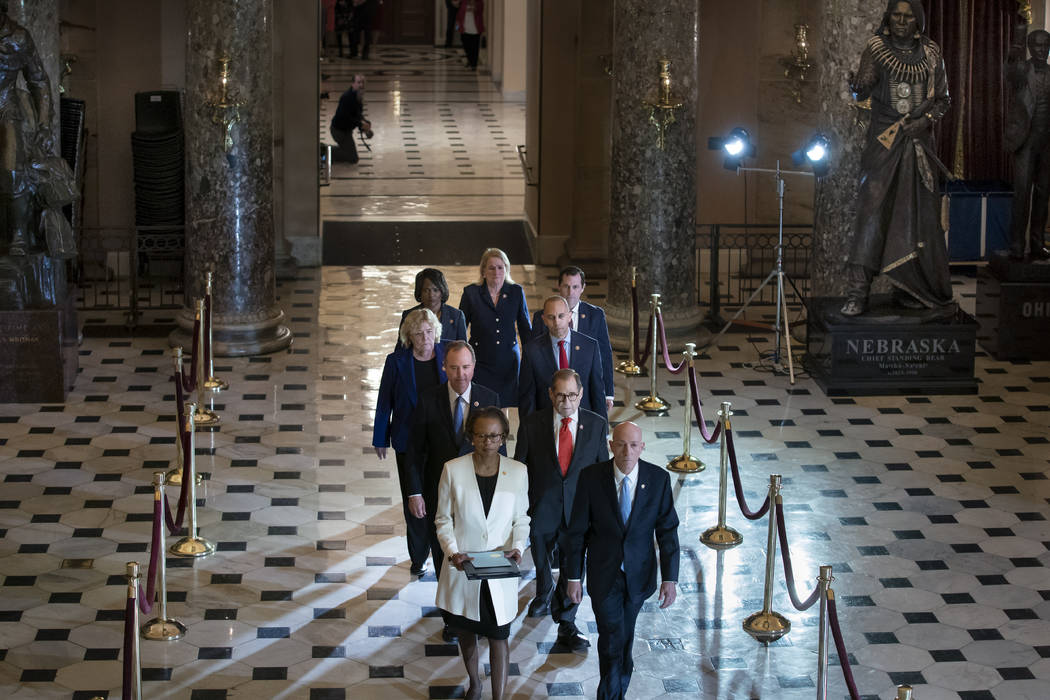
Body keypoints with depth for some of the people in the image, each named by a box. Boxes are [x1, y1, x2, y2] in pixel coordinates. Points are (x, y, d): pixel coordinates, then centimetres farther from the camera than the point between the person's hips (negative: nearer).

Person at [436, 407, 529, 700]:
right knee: (466, 632, 20)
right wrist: (452, 552, -17)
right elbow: (444, 519, -2)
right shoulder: (453, 470, -10)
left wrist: (517, 547, -15)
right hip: (463, 567, 1)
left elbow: (521, 519, 3)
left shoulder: (518, 472, -7)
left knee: (499, 638, 3)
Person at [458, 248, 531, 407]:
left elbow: (525, 329, 11)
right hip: (481, 363, -1)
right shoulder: (471, 293, 0)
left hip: (508, 363, 1)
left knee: (504, 409, -1)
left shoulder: (516, 292, 5)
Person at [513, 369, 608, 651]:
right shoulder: (532, 424, -8)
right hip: (542, 508, 0)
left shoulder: (596, 424, -5)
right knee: (542, 561, 19)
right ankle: (544, 595, 51)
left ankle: (566, 625, 18)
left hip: (579, 509, 0)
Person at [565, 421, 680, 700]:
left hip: (639, 573, 2)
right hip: (604, 574, -2)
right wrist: (573, 576, -5)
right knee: (612, 641, -5)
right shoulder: (591, 477, -14)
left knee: (625, 634, 20)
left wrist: (670, 578, -11)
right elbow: (577, 530, -7)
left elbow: (668, 530, -6)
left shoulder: (658, 479, -11)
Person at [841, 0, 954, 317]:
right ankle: (857, 293, -14)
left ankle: (908, 288, 11)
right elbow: (863, 90, -10)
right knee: (872, 208, -12)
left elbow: (942, 99, 10)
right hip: (884, 140, -3)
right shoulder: (876, 48, 1)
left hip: (918, 138, 3)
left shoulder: (931, 53, 8)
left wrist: (926, 119, -7)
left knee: (917, 213, 2)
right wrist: (857, 86, -31)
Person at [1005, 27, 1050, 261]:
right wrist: (1013, 58, -47)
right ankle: (1017, 246, -9)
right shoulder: (1022, 69, -3)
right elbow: (1011, 75, -27)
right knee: (1022, 192, -10)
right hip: (1026, 139, -5)